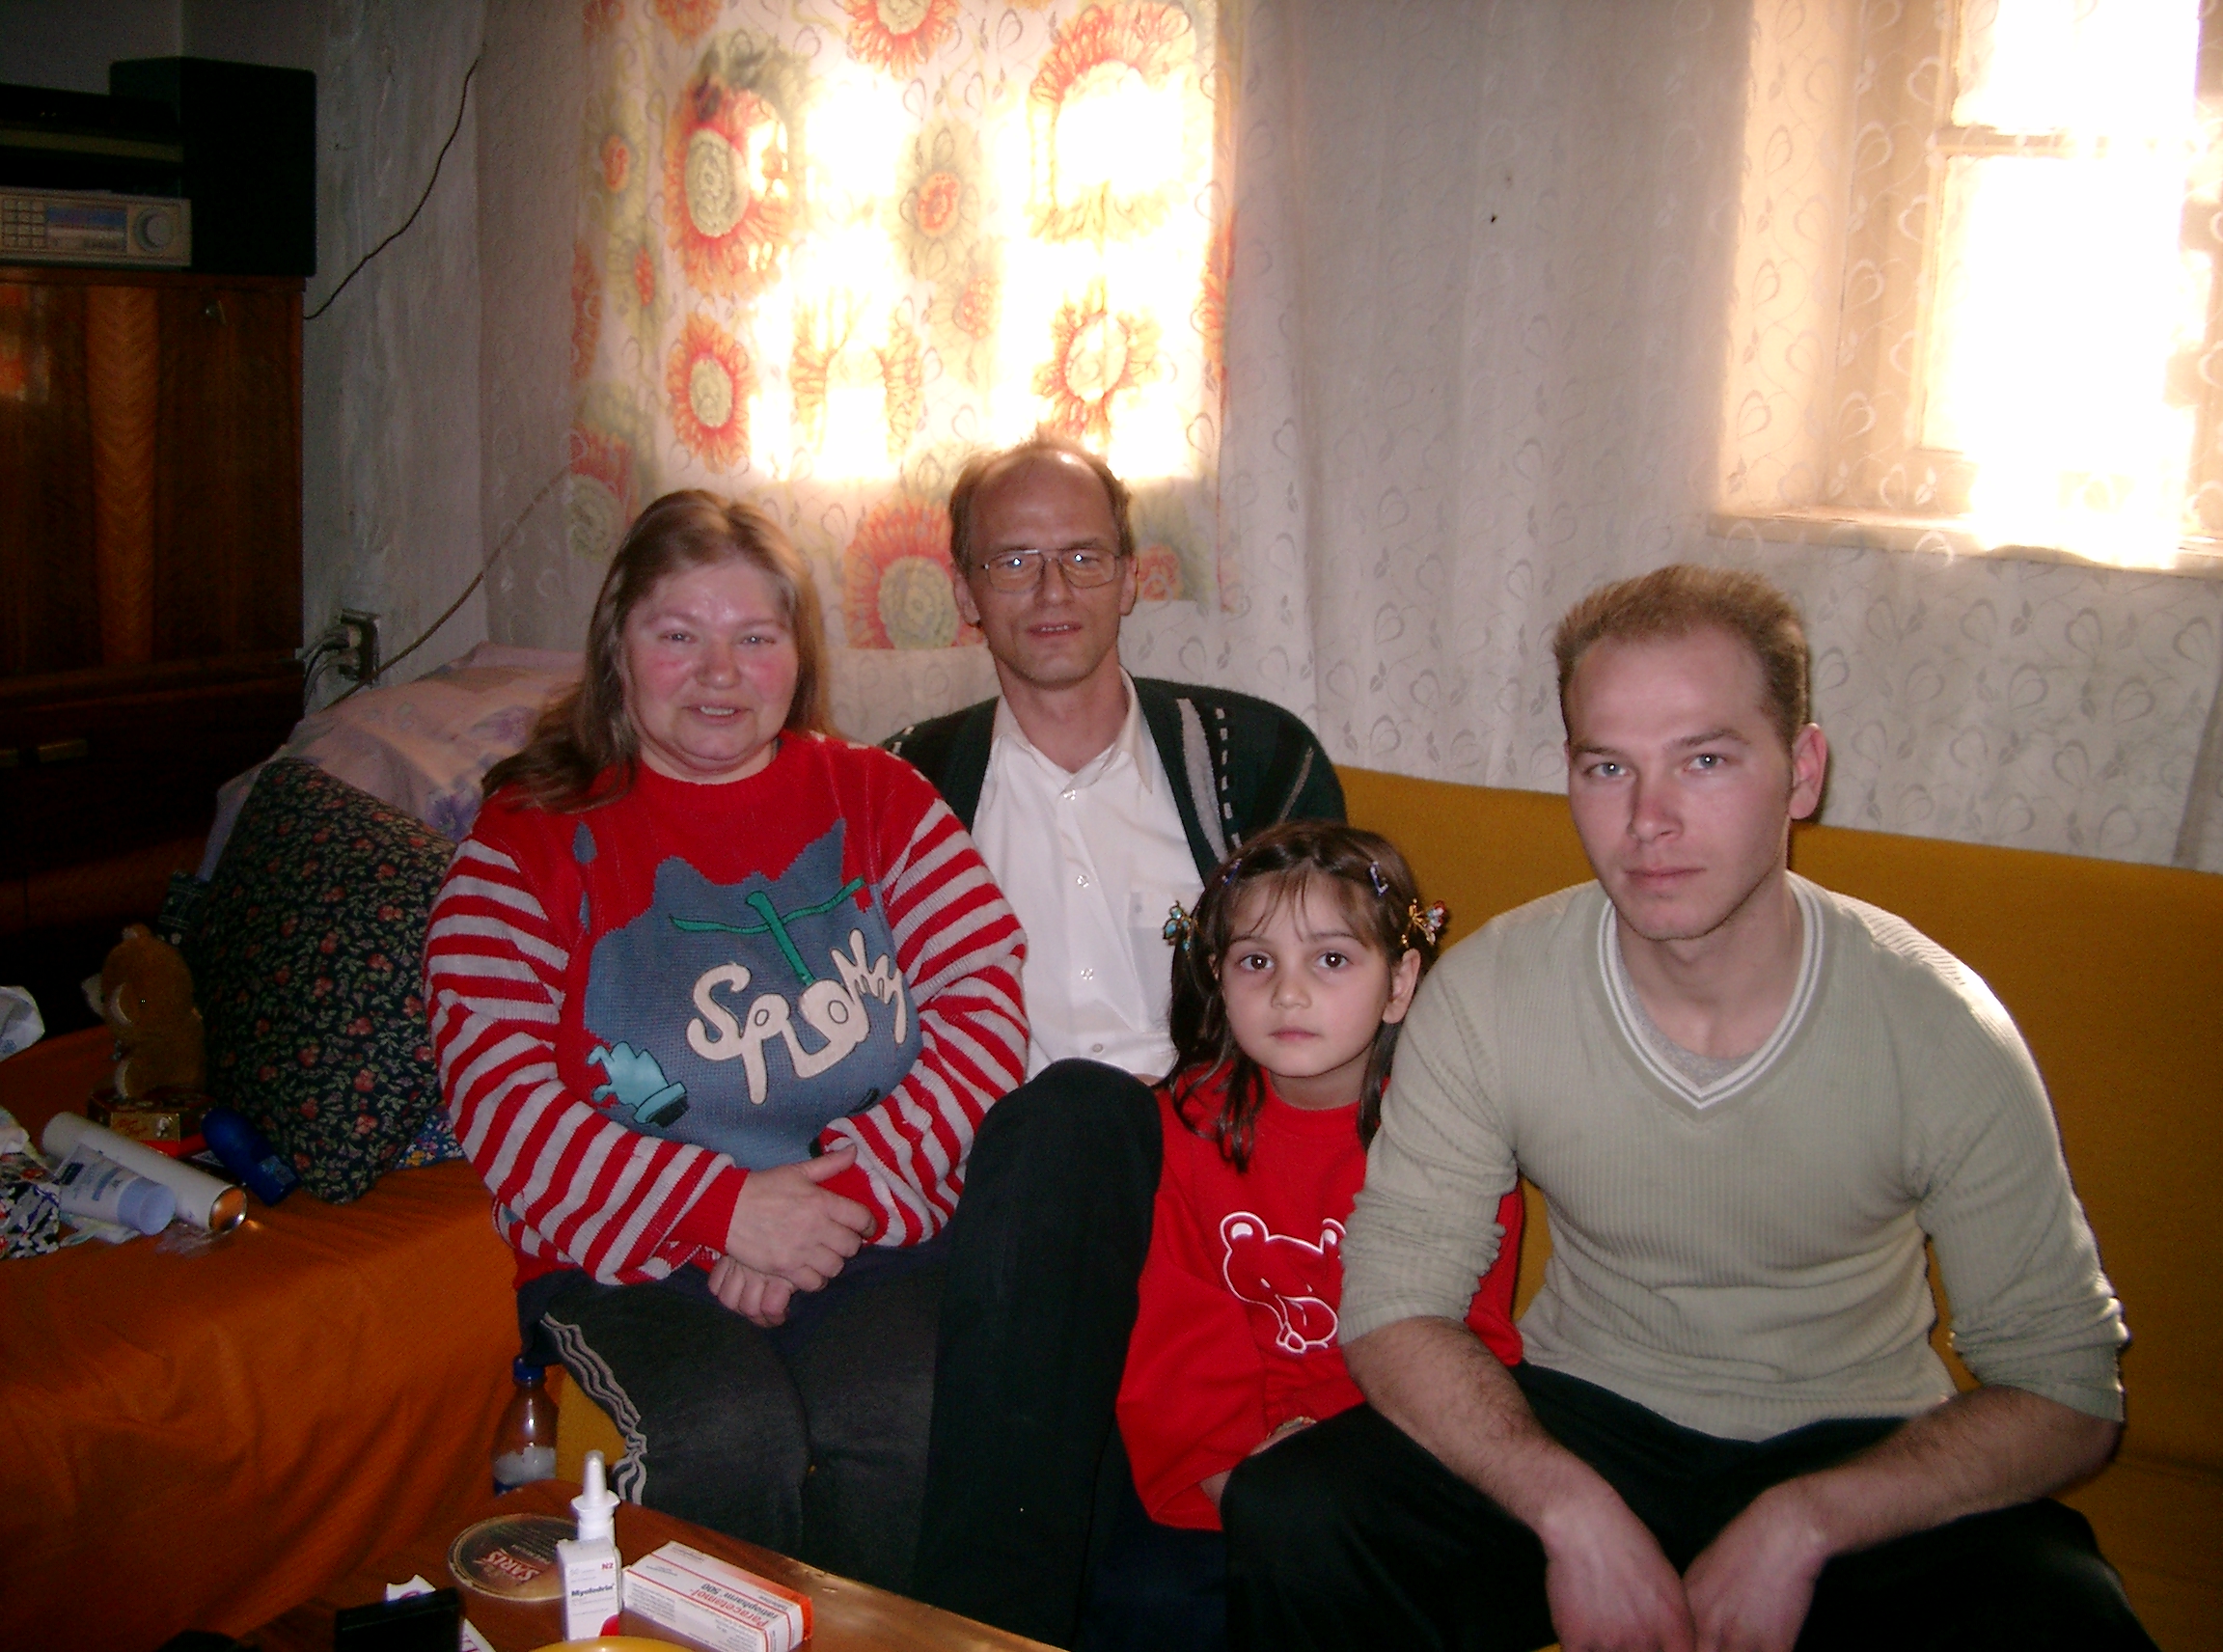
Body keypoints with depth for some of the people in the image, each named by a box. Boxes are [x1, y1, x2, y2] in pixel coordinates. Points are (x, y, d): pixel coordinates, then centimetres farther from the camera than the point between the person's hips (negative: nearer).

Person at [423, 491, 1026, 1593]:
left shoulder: (881, 801, 13)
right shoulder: (532, 835, 7)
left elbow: (982, 1015, 2)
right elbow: (499, 1097, -4)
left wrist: (849, 1189, -12)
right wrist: (722, 1208, -13)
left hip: (874, 1243, 1)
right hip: (629, 1264, -1)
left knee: (897, 1426, -27)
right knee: (725, 1435, -29)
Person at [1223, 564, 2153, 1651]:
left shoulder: (1938, 1026, -15)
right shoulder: (1487, 995, -13)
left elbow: (2066, 1392, -9)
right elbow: (1394, 1305, -9)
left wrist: (1801, 1523, -22)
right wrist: (1574, 1511, -25)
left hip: (1859, 1451, 0)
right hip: (1576, 1429, 1)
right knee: (1287, 1524, -23)